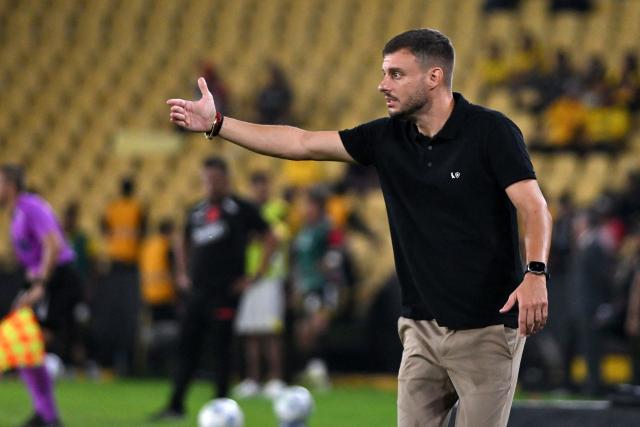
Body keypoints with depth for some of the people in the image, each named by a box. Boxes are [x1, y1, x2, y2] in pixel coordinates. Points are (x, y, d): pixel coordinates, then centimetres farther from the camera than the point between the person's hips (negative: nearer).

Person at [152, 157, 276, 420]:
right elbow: (184, 245, 30)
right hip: (197, 290, 6)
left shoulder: (240, 209, -2)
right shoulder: (197, 212, 14)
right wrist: (182, 273, 18)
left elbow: (270, 240, -2)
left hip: (225, 291, -6)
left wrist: (256, 276, -6)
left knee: (221, 348, -3)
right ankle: (176, 404, 6)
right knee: (186, 346, 3)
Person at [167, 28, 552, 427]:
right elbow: (303, 143, 8)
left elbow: (535, 208, -17)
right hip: (423, 326, 6)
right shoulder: (388, 138, 7)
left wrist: (536, 273, -34)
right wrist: (216, 124, 4)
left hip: (487, 325, -6)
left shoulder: (491, 131, -10)